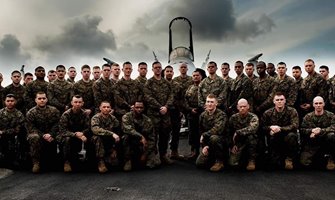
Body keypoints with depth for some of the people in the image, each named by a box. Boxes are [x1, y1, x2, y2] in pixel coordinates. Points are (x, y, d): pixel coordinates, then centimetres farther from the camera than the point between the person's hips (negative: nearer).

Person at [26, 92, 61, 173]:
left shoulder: (54, 110, 6)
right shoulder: (30, 113, 0)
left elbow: (57, 125, -1)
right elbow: (31, 128, -8)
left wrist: (50, 134, -19)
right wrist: (43, 135, -20)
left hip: (51, 136, 3)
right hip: (37, 134, -3)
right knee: (35, 137, -36)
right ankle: (36, 163, -25)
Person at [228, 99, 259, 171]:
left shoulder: (253, 117, -9)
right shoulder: (233, 118, 1)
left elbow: (252, 128, -30)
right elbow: (229, 133, 7)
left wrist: (238, 132, -27)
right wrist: (232, 145, -5)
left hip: (251, 143, -1)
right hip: (238, 144, 1)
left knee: (250, 136, -35)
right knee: (232, 163, -21)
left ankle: (252, 160, -19)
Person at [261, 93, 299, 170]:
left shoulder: (292, 111, -4)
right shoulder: (268, 113, 2)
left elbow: (295, 126, -17)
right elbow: (262, 127, 1)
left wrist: (280, 129, -29)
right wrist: (270, 129, -21)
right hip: (274, 140, 0)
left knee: (291, 135, -35)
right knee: (274, 161, -22)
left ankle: (289, 158, -13)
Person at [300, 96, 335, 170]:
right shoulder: (308, 117, 7)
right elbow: (302, 130, -1)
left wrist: (321, 131, -27)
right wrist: (312, 130, -20)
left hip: (326, 143, 0)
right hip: (312, 144, 1)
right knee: (304, 162, -22)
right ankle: (318, 156, 12)